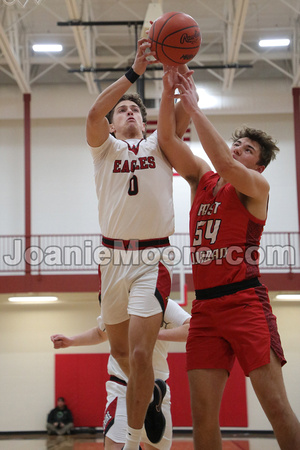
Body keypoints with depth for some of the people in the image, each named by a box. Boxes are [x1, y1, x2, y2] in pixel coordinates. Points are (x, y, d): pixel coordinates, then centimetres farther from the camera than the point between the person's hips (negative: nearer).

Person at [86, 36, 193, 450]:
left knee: (140, 354, -12)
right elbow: (94, 112, -11)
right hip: (113, 257, 2)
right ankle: (149, 391, 45)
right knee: (120, 349, 15)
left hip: (153, 258, -2)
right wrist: (134, 71, -20)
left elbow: (182, 110, -6)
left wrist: (178, 65, -20)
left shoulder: (159, 146, 12)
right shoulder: (105, 147, 9)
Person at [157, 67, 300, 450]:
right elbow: (167, 138, 9)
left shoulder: (257, 186, 2)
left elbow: (224, 164, -17)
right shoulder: (201, 179, 18)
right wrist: (169, 90, -3)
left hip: (245, 301, -5)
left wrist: (194, 107, -13)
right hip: (205, 307, 5)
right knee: (202, 414, -1)